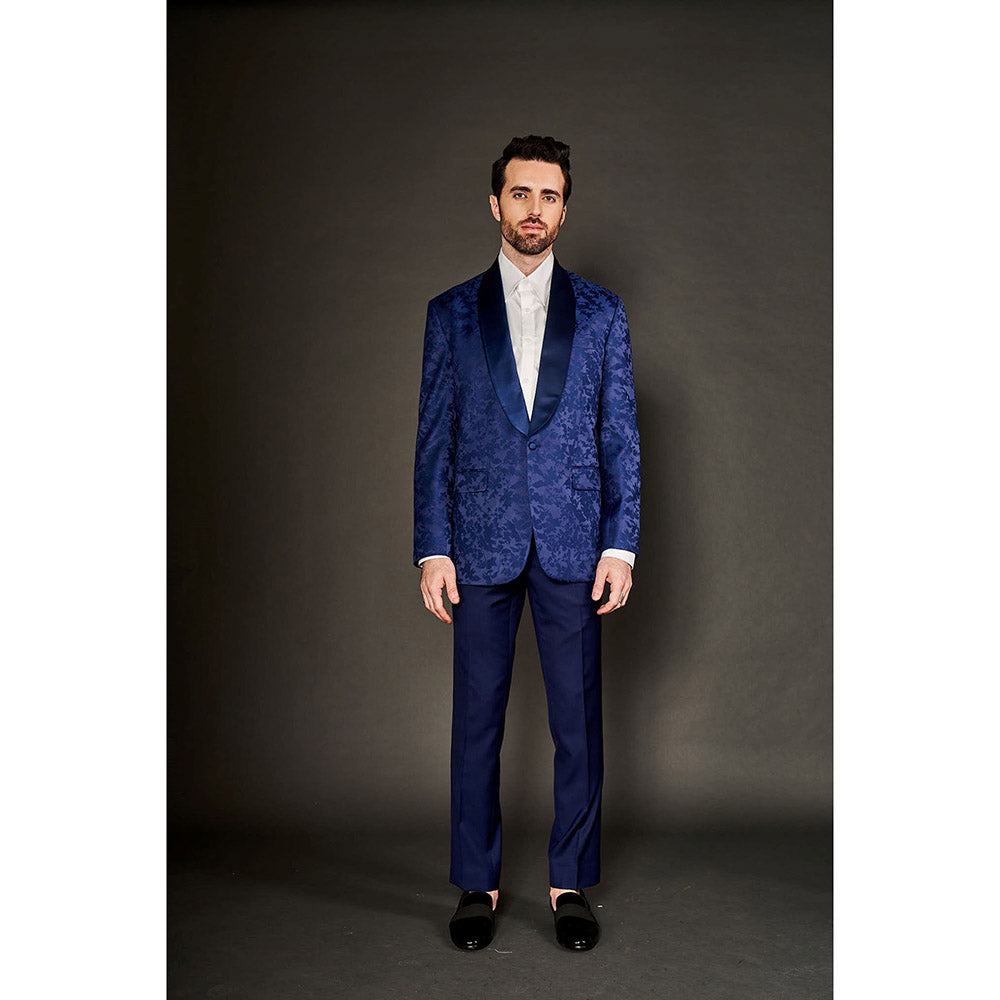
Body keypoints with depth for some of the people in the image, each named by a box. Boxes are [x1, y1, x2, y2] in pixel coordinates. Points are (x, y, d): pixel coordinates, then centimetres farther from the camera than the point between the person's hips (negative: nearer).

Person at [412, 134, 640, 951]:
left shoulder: (601, 313, 7)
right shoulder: (452, 313, 7)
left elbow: (622, 438, 5)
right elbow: (434, 439, 4)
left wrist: (621, 544, -3)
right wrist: (432, 549, -3)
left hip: (573, 546, 0)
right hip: (481, 545, 0)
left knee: (578, 718, 5)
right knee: (477, 718, 6)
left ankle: (571, 883, 20)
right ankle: (478, 883, 20)